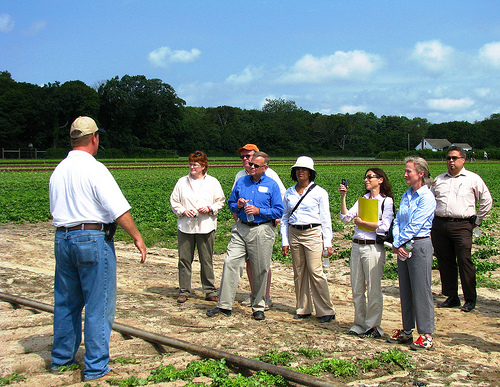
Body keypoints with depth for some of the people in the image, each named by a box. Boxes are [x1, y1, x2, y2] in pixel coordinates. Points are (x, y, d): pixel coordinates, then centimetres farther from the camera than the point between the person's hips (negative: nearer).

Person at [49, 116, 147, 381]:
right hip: (93, 239, -7)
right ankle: (96, 366, 6)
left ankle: (61, 358, 28)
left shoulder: (58, 171, 10)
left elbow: (55, 210, 17)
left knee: (65, 302, 17)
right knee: (98, 305, 1)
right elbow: (119, 209, -17)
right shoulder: (94, 169, -13)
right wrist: (137, 238, -11)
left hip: (62, 238, 8)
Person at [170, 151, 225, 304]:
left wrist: (210, 208, -10)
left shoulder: (213, 182, 7)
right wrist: (183, 211, -8)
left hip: (206, 227, -1)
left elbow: (220, 201, 8)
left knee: (206, 260, 3)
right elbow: (174, 201, 10)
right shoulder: (182, 182, 10)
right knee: (184, 260, 3)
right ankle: (184, 291, 11)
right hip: (185, 227, 1)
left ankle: (210, 290, 13)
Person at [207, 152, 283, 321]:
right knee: (230, 263, -7)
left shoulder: (272, 185, 0)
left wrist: (258, 211, -14)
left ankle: (258, 307, 17)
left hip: (262, 231, -3)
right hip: (241, 229, 3)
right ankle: (224, 305, -2)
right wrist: (237, 206, -4)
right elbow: (231, 203, 19)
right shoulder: (241, 182, 12)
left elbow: (279, 211, -3)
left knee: (260, 270, 3)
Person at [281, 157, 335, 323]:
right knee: (299, 272, 8)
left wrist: (328, 243, -6)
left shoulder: (319, 192, 0)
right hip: (294, 234, 4)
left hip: (313, 234, -4)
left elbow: (326, 219, 0)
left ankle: (326, 311, 1)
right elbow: (284, 218, 14)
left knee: (315, 272, -9)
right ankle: (303, 309, 19)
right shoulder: (289, 193, 10)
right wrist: (284, 242, 8)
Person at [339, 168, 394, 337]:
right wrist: (343, 197, -3)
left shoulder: (386, 201, -2)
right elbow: (345, 217, 6)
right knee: (357, 288, 9)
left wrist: (361, 222, -6)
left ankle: (374, 326, 8)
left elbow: (384, 226, -13)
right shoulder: (362, 199, 15)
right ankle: (359, 324, 19)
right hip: (357, 246, 6)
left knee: (373, 289, -1)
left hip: (373, 248, -6)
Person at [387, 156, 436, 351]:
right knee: (405, 290, 12)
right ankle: (406, 330, 22)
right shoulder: (406, 195, 13)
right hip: (403, 247, 8)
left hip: (419, 245, -8)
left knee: (421, 290, -4)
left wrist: (399, 244, -12)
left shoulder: (426, 197, -11)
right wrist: (397, 243, -5)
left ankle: (427, 335, 3)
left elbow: (415, 225, -16)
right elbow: (397, 221, 9)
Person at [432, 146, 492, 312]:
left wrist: (477, 221, 5)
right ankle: (452, 297, 16)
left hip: (462, 225, -4)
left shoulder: (473, 179, 5)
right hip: (439, 226, 4)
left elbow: (486, 201, 7)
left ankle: (470, 299, 3)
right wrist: (433, 219, 17)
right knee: (445, 262, 6)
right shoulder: (439, 180, 16)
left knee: (464, 261, -8)